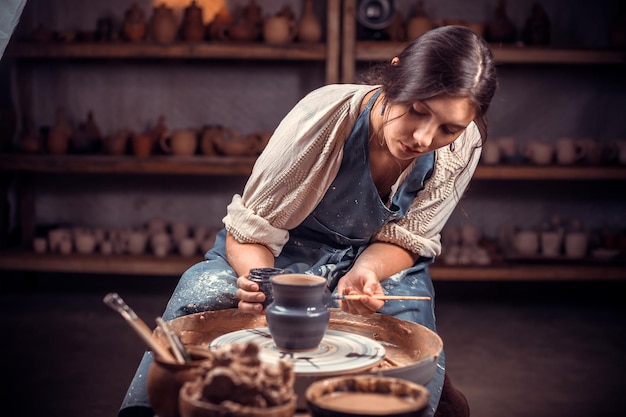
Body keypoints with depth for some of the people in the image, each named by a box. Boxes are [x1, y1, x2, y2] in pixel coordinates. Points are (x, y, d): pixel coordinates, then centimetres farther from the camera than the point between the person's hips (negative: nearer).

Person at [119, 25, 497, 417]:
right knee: (199, 293, -30)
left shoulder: (463, 147, -19)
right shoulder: (325, 115, -29)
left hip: (374, 259, 2)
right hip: (287, 252, -1)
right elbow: (249, 232, -21)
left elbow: (403, 240, -9)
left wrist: (366, 271, -32)